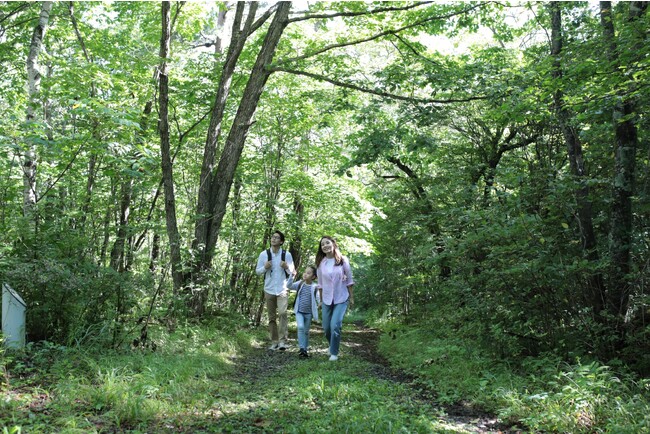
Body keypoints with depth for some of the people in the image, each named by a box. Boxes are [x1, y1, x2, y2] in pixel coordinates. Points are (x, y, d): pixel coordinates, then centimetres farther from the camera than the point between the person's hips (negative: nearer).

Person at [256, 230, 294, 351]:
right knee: (272, 317, 8)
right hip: (269, 290, 2)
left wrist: (286, 267, -17)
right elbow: (257, 271, 6)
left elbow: (292, 272, 5)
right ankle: (274, 342, 18)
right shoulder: (264, 254, -1)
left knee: (282, 313, -19)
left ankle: (282, 341, -14)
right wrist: (265, 267, -15)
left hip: (283, 289, -2)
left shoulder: (287, 254, -2)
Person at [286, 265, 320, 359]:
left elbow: (318, 299, -4)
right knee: (300, 327, -20)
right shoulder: (300, 284, -2)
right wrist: (292, 276, -24)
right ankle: (302, 348, -12)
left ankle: (305, 349, 25)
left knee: (306, 331, 10)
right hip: (299, 311, 0)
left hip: (308, 313, 0)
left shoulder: (315, 287, -7)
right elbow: (289, 286, -13)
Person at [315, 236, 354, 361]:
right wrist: (321, 300, 11)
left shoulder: (343, 260, -7)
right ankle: (333, 346, 36)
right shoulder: (320, 263, -2)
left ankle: (334, 353, 1)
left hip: (341, 299, -3)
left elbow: (349, 280, -1)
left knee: (335, 325, -16)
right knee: (326, 327, 7)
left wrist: (351, 297, 0)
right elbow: (320, 284, 7)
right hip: (327, 300, 3)